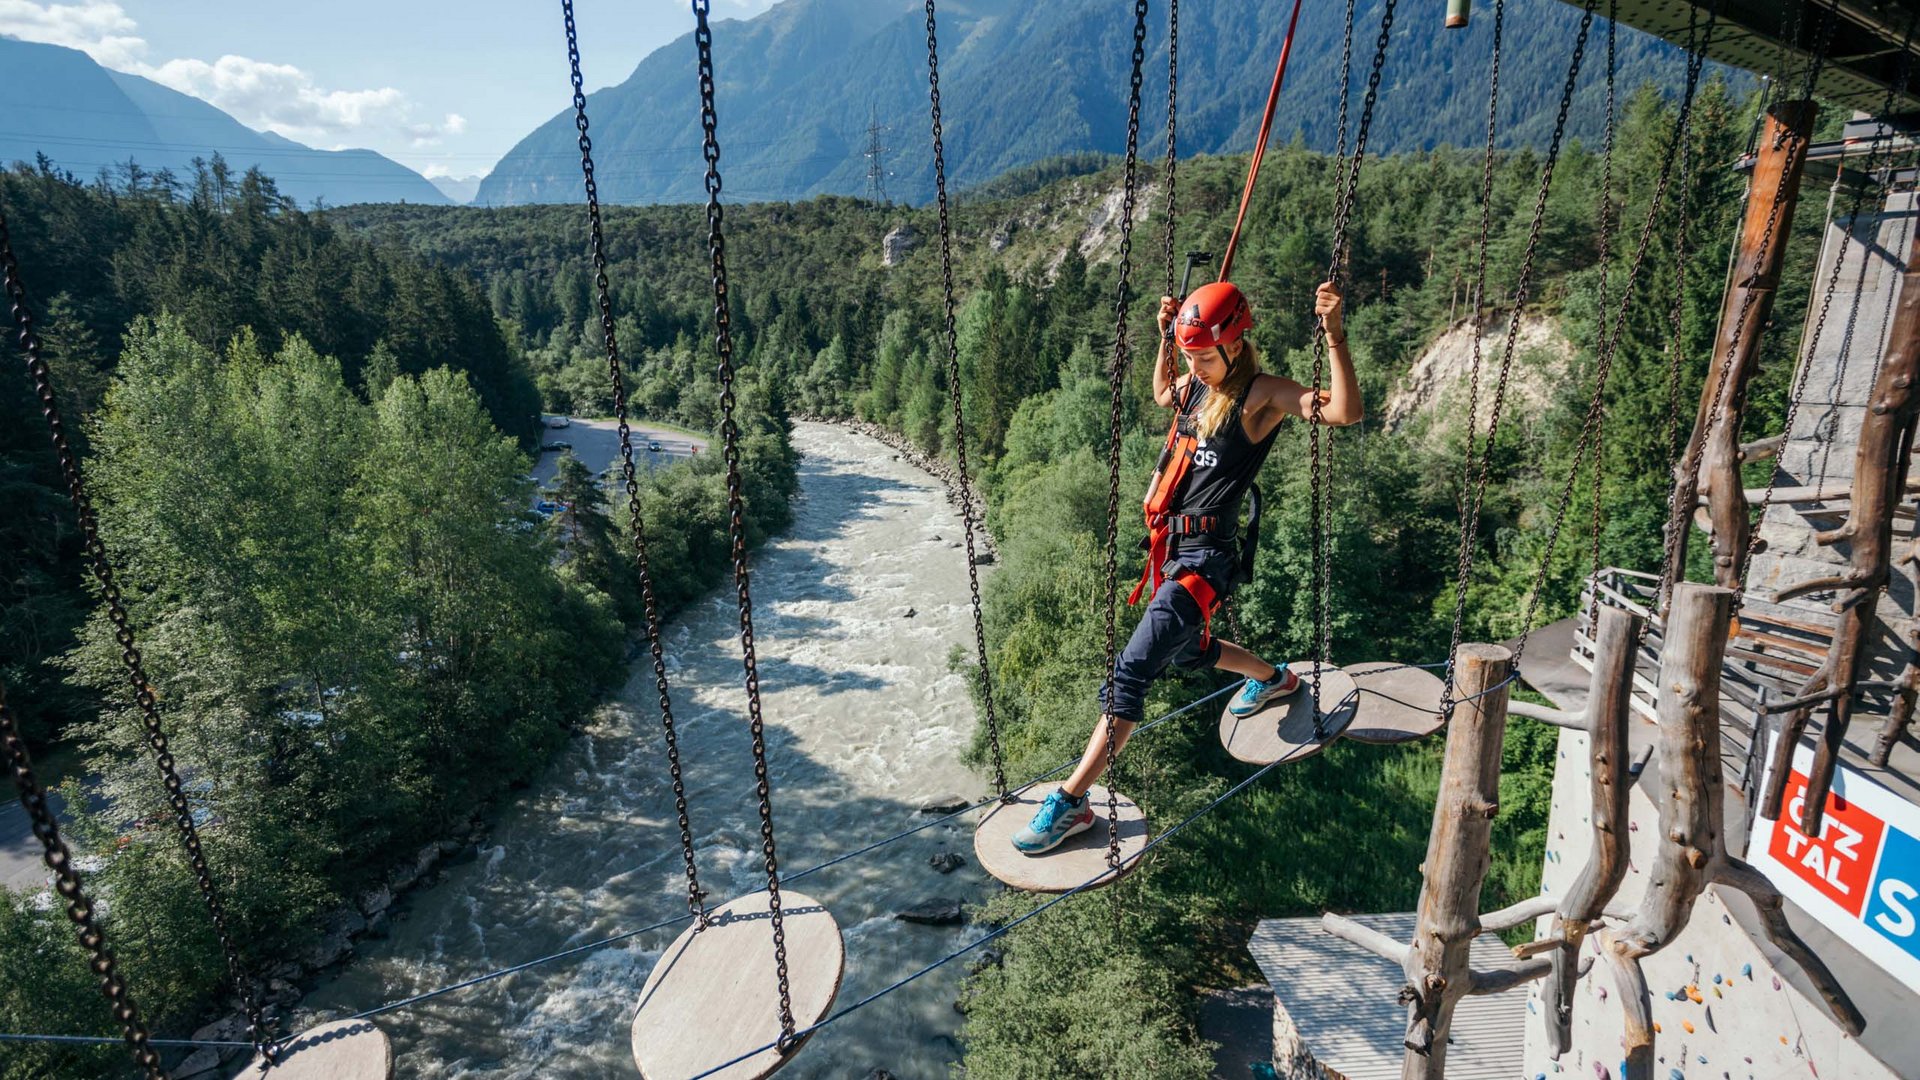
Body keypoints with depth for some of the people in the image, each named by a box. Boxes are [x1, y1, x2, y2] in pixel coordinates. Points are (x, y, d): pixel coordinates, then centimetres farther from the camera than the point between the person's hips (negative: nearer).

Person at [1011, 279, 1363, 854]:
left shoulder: (1262, 394, -12)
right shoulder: (1194, 386, 9)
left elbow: (1344, 411, -26)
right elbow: (1161, 394, 33)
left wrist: (1333, 332, -32)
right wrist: (1165, 338, 21)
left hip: (1206, 556, -9)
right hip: (1168, 546, 9)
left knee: (1132, 668, -18)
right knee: (1186, 651, 31)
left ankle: (1070, 802, -13)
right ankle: (1274, 677, 60)